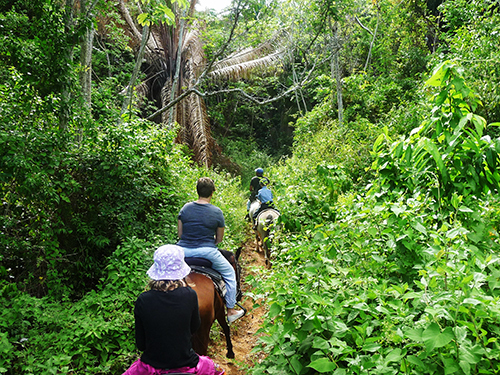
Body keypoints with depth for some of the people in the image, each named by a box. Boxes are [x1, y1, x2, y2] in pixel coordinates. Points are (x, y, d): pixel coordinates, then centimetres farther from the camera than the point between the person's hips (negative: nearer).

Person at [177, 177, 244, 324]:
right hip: (207, 252, -2)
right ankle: (230, 311, 28)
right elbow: (219, 239, 2)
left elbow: (180, 234, 6)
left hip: (183, 251, 3)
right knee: (229, 273, 21)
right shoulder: (217, 212, -6)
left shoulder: (185, 208, 1)